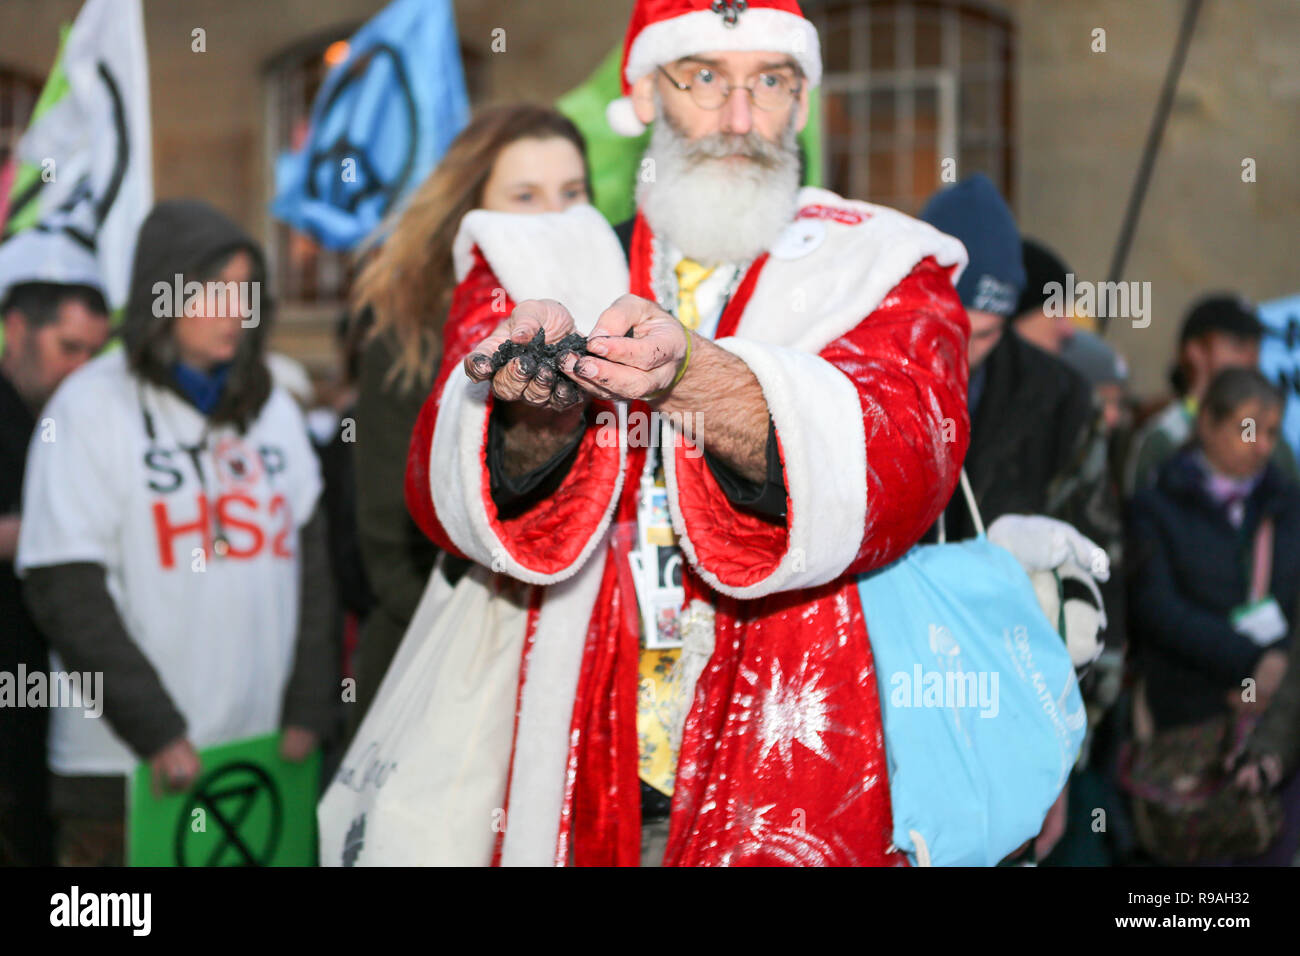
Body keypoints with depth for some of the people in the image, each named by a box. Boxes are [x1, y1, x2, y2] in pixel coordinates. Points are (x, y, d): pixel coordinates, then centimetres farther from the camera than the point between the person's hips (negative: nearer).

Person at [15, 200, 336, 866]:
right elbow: (66, 593, -8)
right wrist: (157, 730, -12)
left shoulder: (273, 410, 14)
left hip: (260, 754, 4)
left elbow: (309, 561, 14)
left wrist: (308, 711, 4)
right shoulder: (92, 407, -2)